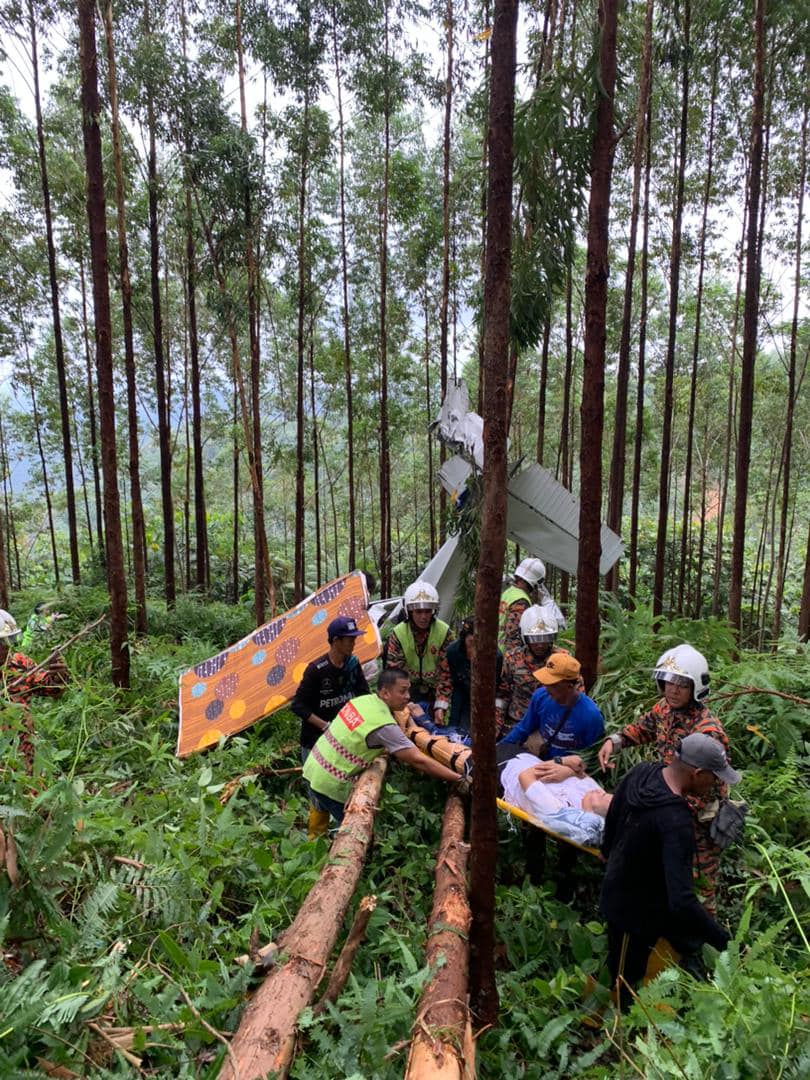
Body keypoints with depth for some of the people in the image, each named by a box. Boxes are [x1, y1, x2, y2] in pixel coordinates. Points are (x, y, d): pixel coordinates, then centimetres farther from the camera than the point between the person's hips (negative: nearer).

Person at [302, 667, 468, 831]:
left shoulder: (364, 699, -3)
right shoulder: (384, 725, -27)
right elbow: (418, 761, -27)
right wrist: (459, 780, -22)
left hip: (312, 766, 8)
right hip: (331, 783, -8)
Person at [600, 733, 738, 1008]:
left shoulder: (643, 771, -13)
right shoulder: (675, 822, -38)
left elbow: (612, 816, 5)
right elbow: (681, 902, -38)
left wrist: (609, 851, 22)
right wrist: (726, 943, -27)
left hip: (619, 890, 7)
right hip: (635, 912, -7)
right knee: (625, 985, 14)